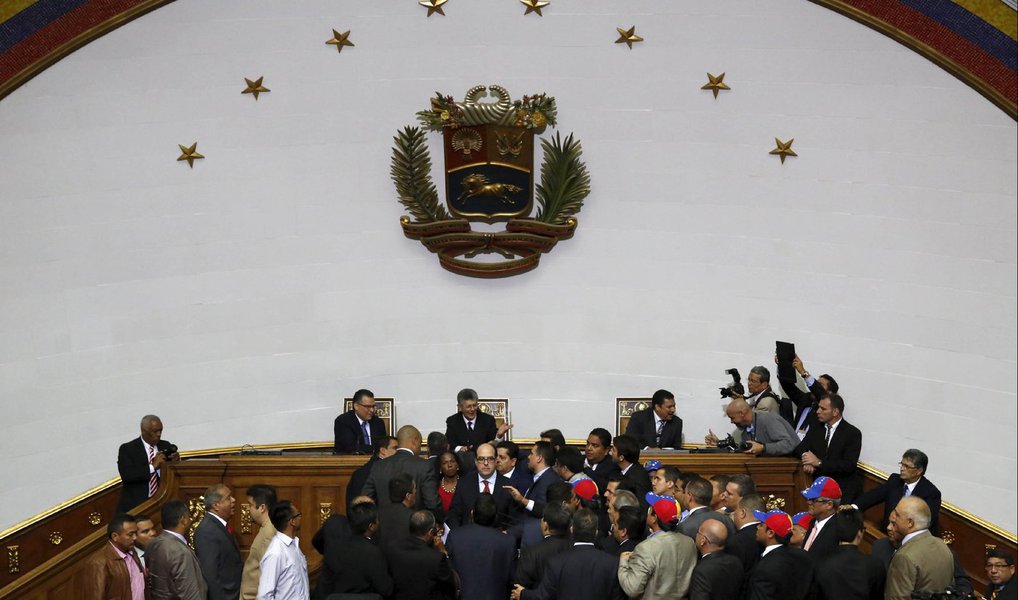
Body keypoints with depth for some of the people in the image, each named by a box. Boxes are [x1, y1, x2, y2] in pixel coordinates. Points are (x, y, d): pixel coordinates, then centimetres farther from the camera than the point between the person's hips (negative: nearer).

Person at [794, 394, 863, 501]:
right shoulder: (817, 428, 13)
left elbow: (849, 465, -12)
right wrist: (807, 461, -13)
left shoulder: (853, 433, -4)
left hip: (844, 488, -4)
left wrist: (819, 463, -19)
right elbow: (799, 448, 9)